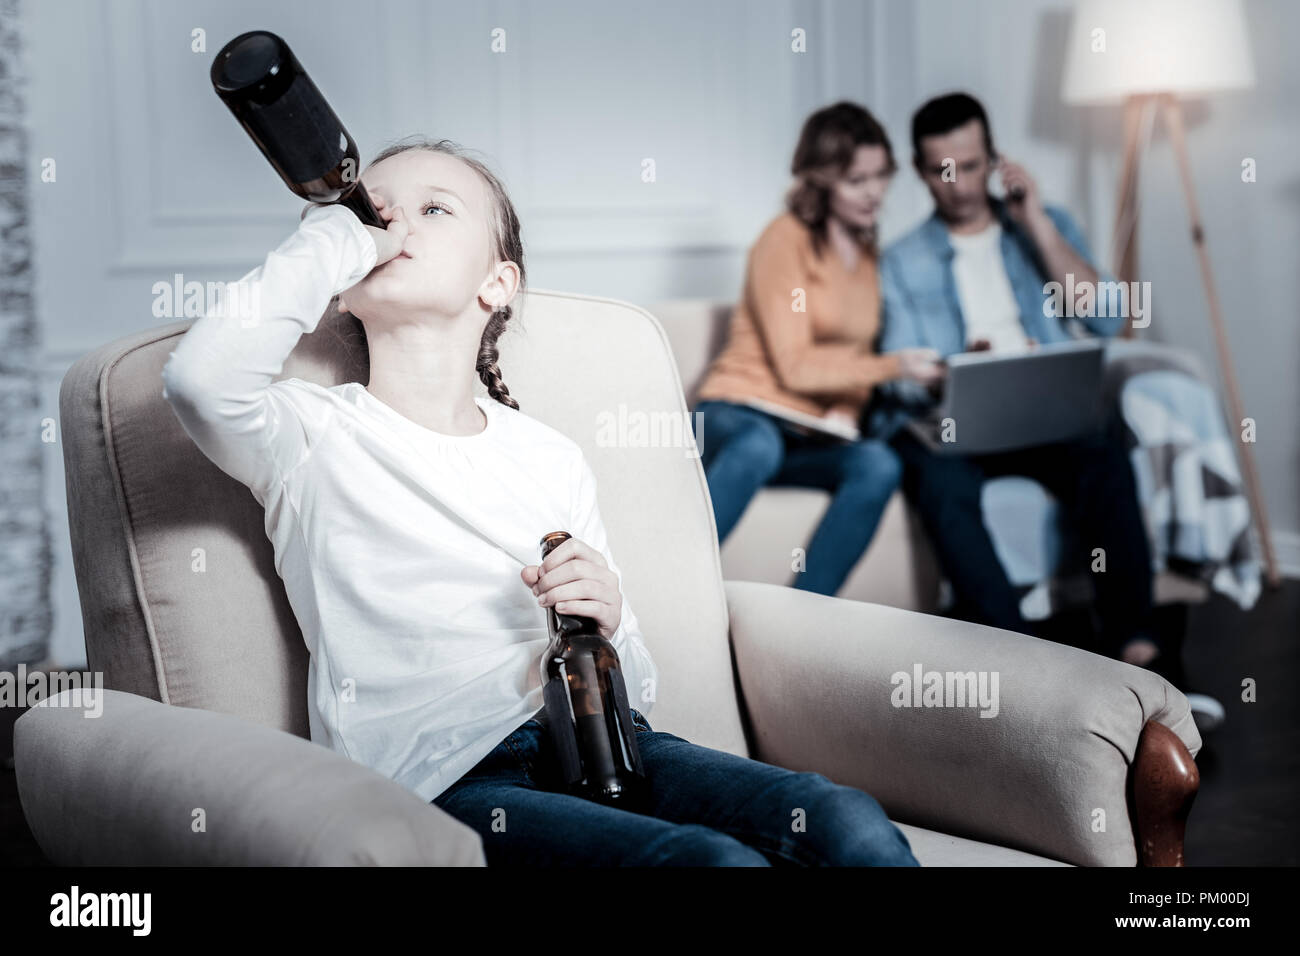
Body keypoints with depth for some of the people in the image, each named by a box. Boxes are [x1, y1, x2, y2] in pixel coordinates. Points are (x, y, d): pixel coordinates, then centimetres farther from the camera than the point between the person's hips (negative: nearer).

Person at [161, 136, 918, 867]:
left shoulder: (553, 458, 18)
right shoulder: (316, 435, 6)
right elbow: (204, 378, -19)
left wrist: (606, 621, -4)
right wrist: (338, 236, -5)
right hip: (443, 781, -4)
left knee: (854, 826, -21)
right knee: (720, 860, -29)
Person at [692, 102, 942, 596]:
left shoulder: (867, 249, 17)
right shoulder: (786, 239, -5)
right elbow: (794, 366, -11)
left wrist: (847, 411, 0)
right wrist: (892, 366, -18)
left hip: (817, 436, 6)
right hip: (741, 414, -5)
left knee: (879, 465, -29)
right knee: (758, 447, -42)